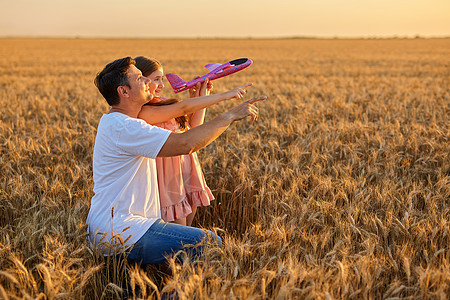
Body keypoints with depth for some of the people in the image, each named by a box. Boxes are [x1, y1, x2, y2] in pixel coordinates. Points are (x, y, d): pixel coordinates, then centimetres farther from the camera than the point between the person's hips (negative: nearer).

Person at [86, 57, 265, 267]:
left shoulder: (116, 121, 14)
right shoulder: (122, 127, -19)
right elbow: (185, 144, -26)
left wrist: (224, 96, 14)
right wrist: (230, 116, -17)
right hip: (120, 233, -11)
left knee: (209, 240, 15)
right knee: (210, 244, -15)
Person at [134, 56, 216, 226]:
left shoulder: (160, 103, 11)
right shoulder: (143, 113, -18)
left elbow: (193, 128, 15)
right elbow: (183, 108, -22)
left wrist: (202, 96, 9)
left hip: (187, 172, 9)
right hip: (169, 176, -9)